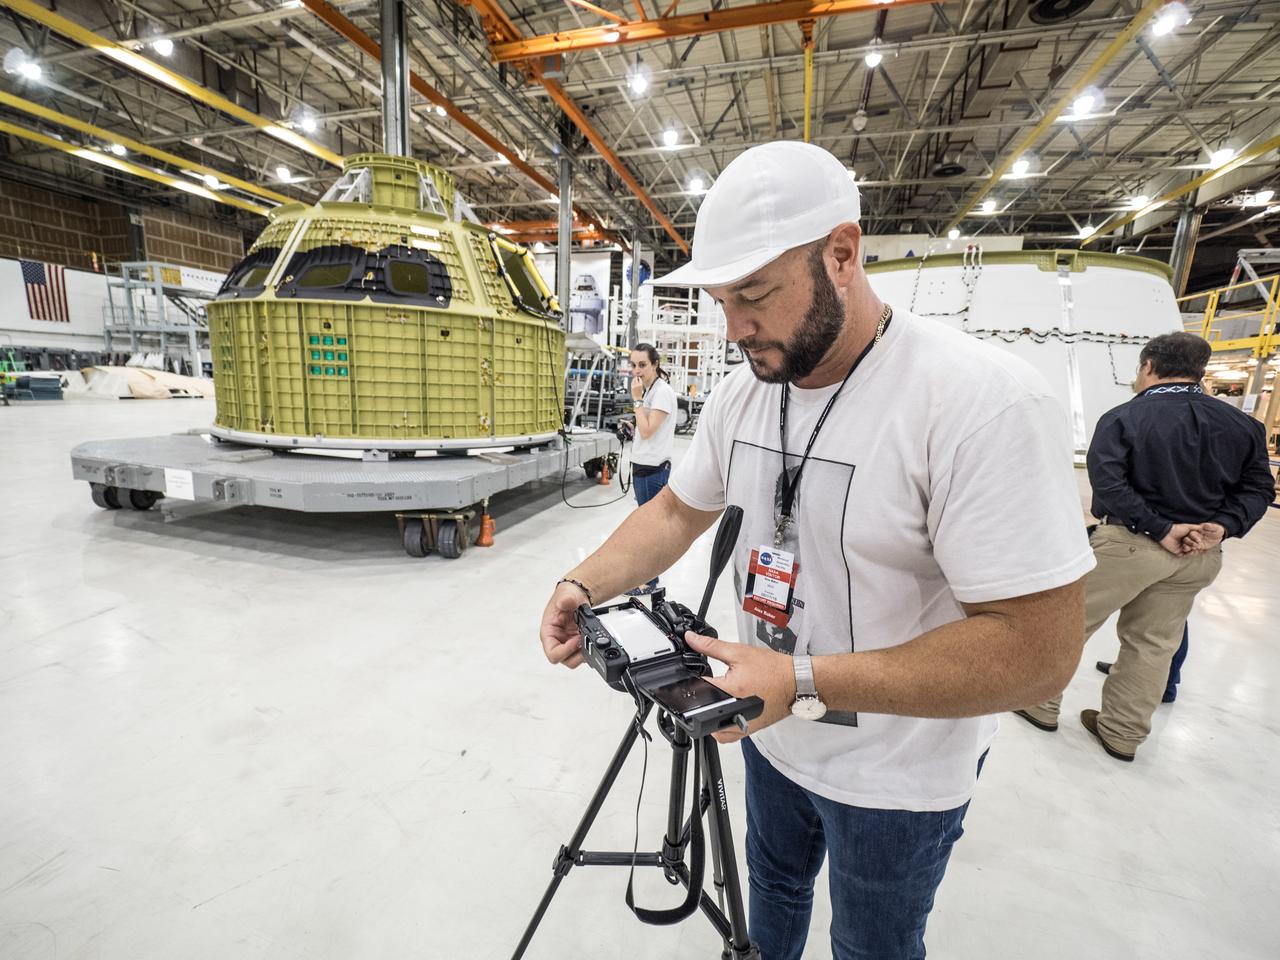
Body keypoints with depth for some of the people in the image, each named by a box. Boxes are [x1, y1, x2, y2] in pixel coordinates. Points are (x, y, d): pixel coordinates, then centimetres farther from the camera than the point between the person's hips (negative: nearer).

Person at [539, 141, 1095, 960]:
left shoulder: (987, 399, -29)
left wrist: (802, 683, -33)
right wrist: (583, 585, -13)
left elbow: (1038, 651, -29)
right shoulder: (744, 390, -7)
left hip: (896, 782, -5)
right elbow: (680, 509, 2)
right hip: (773, 735, 6)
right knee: (774, 885, 33)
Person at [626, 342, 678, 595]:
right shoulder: (649, 390, 13)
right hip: (642, 467, 9)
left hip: (653, 469, -9)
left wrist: (637, 399, -15)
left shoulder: (663, 391, -14)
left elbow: (647, 431, -19)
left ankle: (649, 581, 10)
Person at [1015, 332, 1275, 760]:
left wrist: (1161, 529, -18)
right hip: (1200, 556, 6)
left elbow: (1107, 481, -22)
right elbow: (1258, 486, 4)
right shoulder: (1241, 424, 6)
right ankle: (1122, 734, 27)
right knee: (1153, 645, 15)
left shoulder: (1123, 417, -11)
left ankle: (1041, 705, 21)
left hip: (1128, 543, -6)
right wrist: (1222, 526, -7)